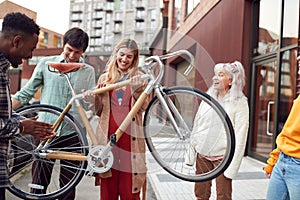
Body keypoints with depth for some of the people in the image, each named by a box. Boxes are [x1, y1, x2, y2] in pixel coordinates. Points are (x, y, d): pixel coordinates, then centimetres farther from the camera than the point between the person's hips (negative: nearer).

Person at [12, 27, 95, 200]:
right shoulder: (46, 64, 5)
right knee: (39, 184, 6)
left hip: (72, 134, 0)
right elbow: (25, 94, 9)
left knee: (68, 186, 8)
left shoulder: (88, 72, 7)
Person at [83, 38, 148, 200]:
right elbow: (99, 111, 17)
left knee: (129, 186, 0)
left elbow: (143, 107, 1)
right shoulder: (105, 78, 15)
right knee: (107, 186, 5)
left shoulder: (139, 78, 10)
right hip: (108, 134, 2)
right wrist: (92, 100, -2)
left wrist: (137, 89, -14)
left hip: (130, 135, -1)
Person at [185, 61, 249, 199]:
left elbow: (240, 137, -10)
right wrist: (191, 153, 8)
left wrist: (233, 166, -14)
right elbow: (196, 126, 10)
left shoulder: (240, 103, -7)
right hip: (202, 154, 4)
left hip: (222, 156, -4)